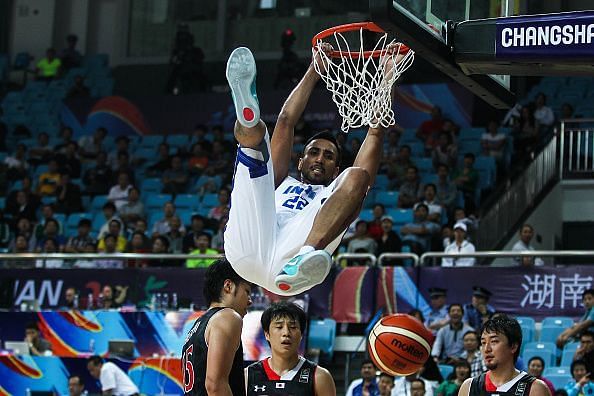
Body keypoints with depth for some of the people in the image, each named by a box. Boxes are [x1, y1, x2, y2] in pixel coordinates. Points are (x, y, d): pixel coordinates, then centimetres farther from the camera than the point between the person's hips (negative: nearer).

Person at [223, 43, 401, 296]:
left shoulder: (336, 193, 40)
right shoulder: (282, 184, 43)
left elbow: (376, 133, 37)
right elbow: (286, 120, 41)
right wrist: (314, 70, 45)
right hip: (247, 251, 1)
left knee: (357, 177, -18)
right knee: (252, 131, 2)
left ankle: (304, 260, -44)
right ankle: (248, 115, -41)